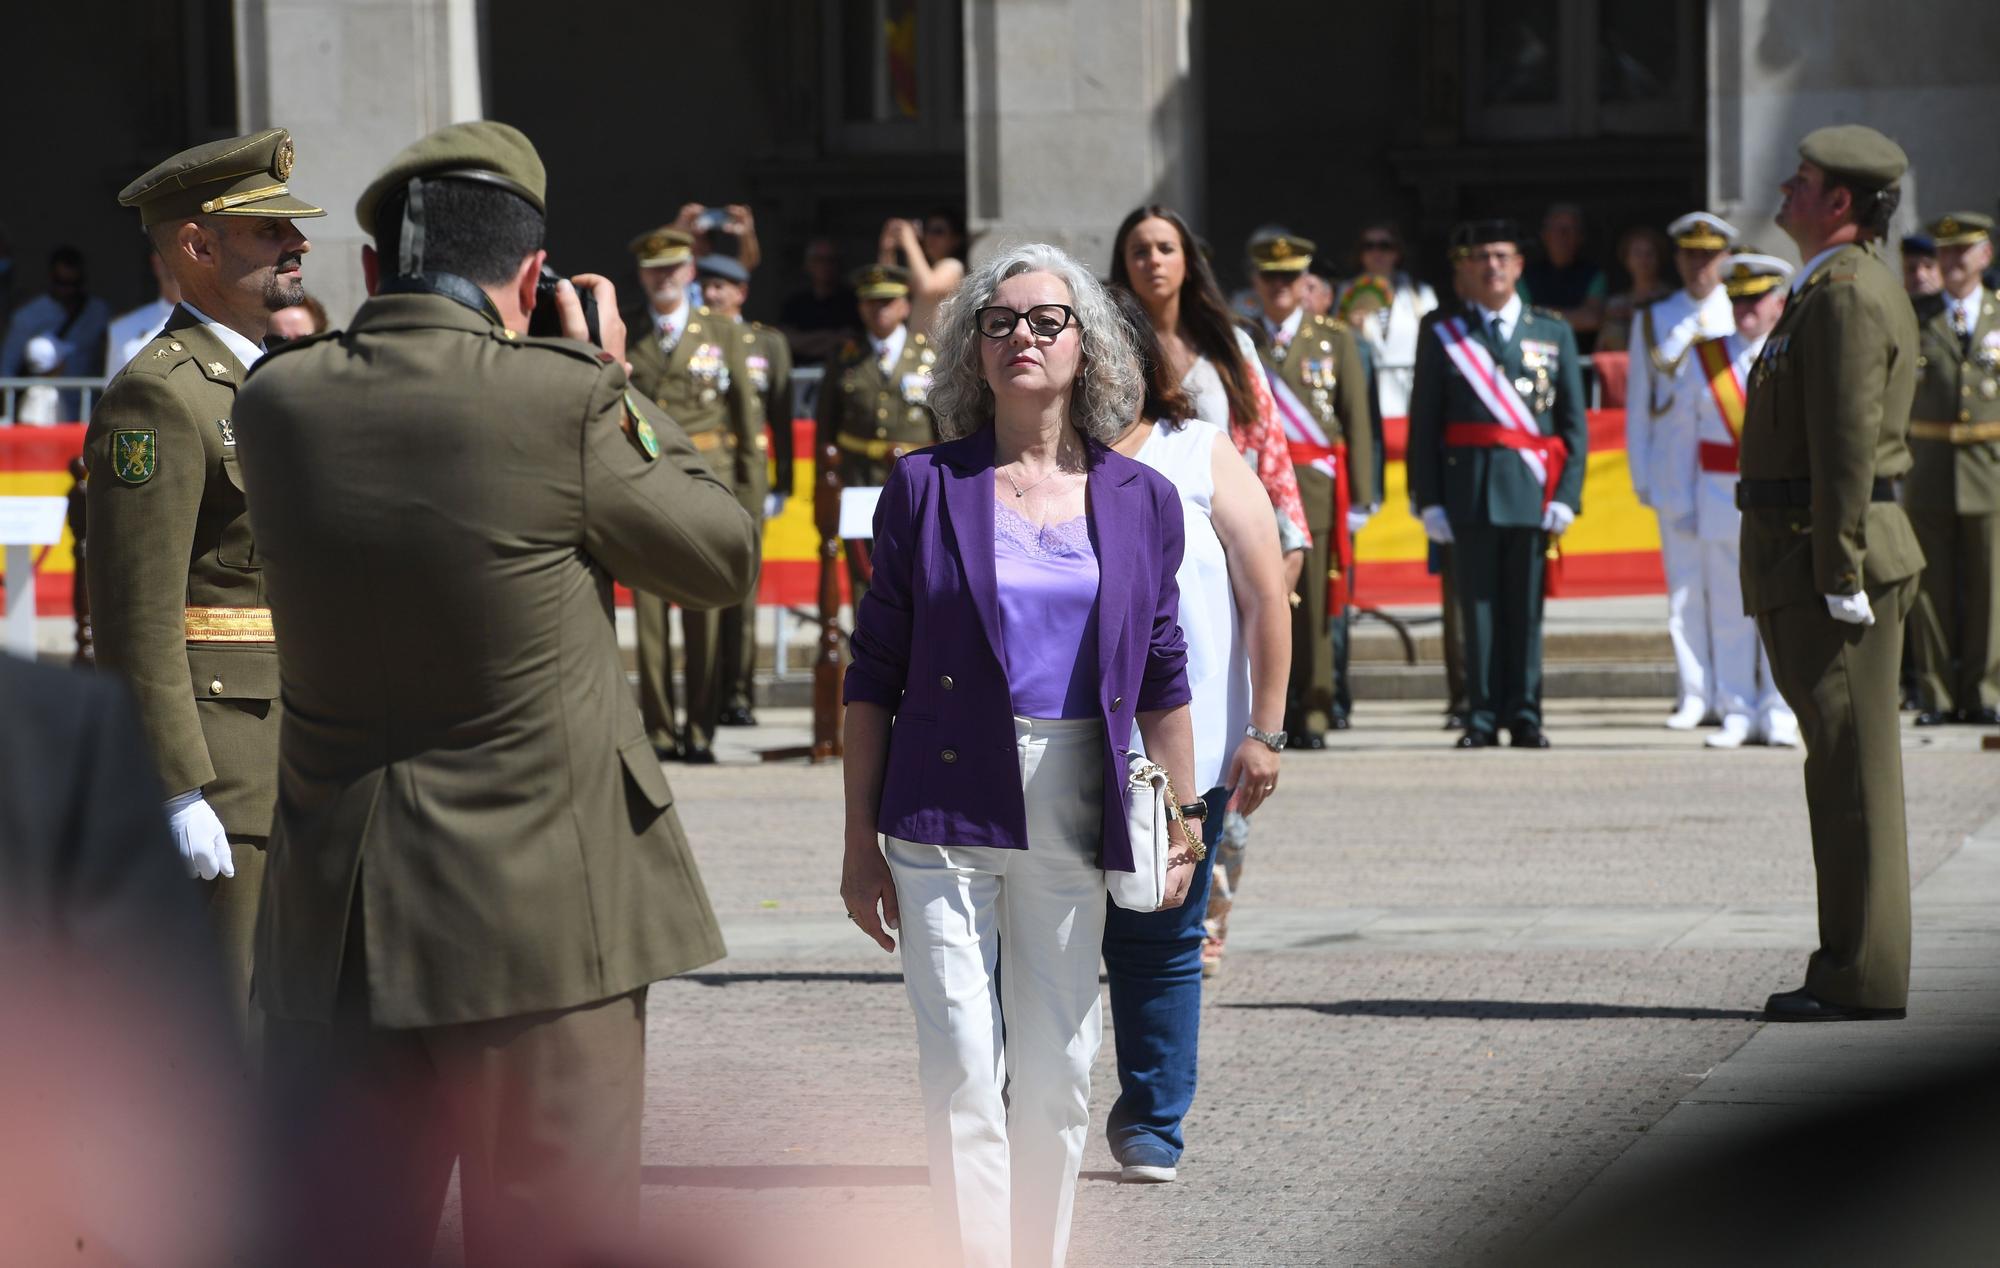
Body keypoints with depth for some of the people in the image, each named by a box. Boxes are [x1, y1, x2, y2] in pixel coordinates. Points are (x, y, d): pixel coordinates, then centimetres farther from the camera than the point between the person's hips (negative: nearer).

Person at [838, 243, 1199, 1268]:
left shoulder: (1139, 501, 7)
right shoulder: (927, 487, 1)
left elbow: (1161, 679, 13)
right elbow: (874, 676, 3)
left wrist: (1180, 821, 8)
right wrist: (860, 839, 0)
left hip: (1074, 817, 2)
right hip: (946, 812, -2)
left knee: (1056, 1072, 8)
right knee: (962, 1065, -9)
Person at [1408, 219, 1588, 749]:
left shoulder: (1554, 333, 11)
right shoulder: (1443, 337, 7)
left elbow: (1574, 424, 9)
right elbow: (1423, 425, 4)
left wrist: (1566, 495, -2)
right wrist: (1428, 500, -4)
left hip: (1531, 492, 1)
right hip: (1469, 488, -1)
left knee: (1525, 607, 2)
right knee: (1478, 605, 1)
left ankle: (1524, 715, 8)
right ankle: (1483, 716, 5)